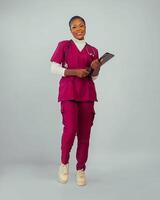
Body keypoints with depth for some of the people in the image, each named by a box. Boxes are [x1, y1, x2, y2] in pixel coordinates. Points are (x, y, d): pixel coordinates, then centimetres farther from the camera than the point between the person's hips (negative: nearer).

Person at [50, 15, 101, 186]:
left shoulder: (93, 50, 14)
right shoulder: (63, 45, 5)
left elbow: (94, 77, 15)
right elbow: (54, 69, 0)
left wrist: (96, 68, -7)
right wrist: (74, 72, -12)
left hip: (87, 94, 3)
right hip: (68, 92, -3)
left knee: (84, 133, 3)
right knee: (70, 129, -18)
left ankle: (81, 169, 18)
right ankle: (64, 162, 9)